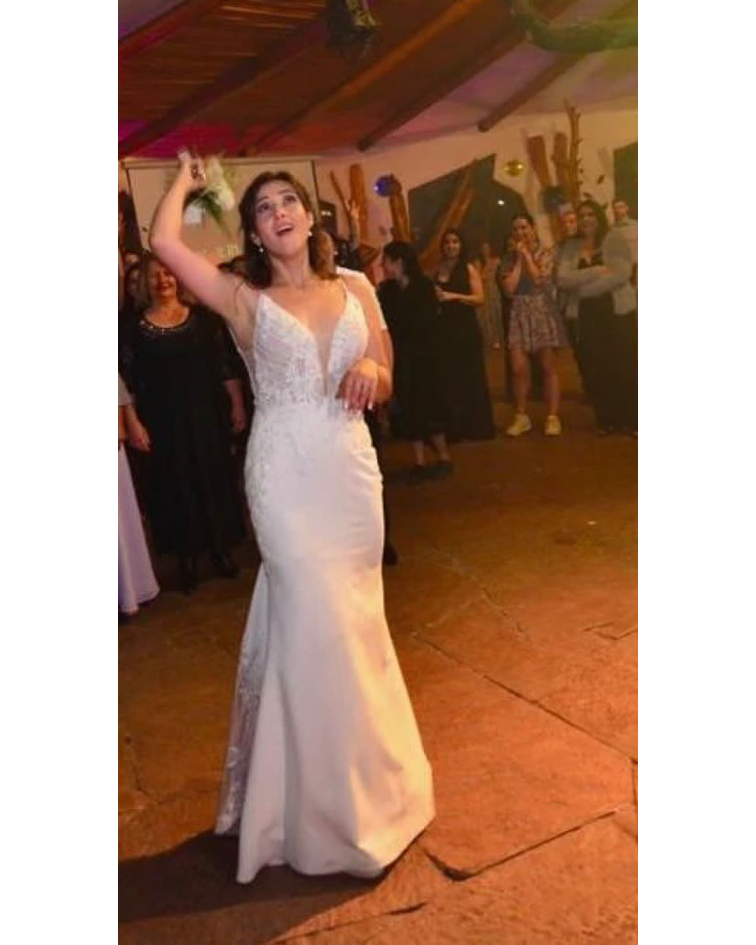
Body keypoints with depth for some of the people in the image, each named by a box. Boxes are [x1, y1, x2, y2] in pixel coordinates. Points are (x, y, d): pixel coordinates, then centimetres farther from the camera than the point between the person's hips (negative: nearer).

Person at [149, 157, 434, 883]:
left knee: (355, 618, 14)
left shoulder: (355, 288, 9)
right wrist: (186, 178, 7)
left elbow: (384, 387, 11)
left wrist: (370, 371, -13)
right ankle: (334, 802, 18)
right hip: (285, 474, -3)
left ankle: (366, 772, 36)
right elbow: (163, 241, -11)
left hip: (352, 467, 4)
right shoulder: (245, 299, 0)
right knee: (315, 622, -1)